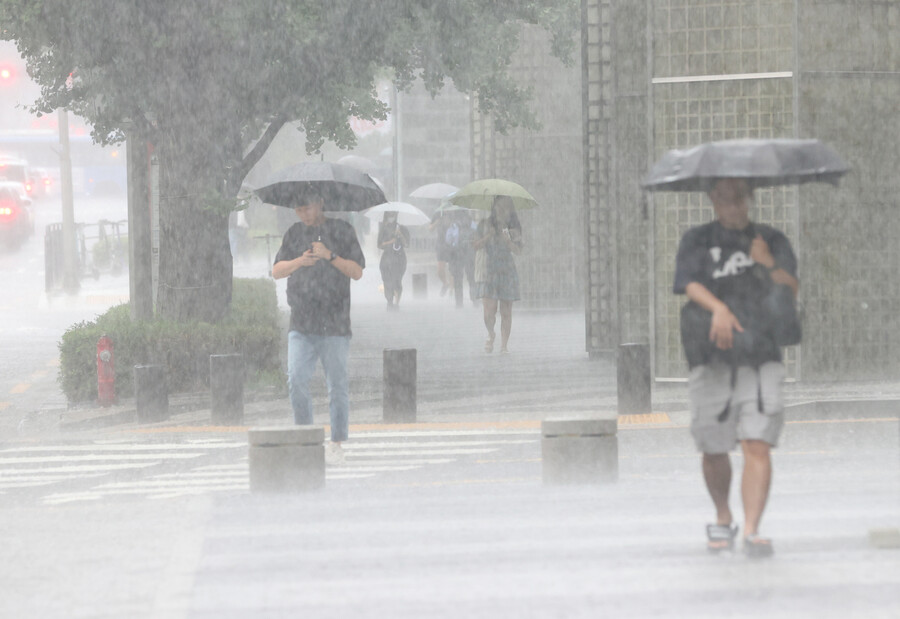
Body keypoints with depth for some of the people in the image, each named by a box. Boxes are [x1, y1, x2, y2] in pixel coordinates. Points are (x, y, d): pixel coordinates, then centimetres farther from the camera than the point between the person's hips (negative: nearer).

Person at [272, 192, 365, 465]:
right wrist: (300, 262, -10)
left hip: (334, 324, -3)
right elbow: (277, 271, 8)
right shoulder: (294, 233, 14)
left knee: (337, 385, 1)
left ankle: (337, 443, 10)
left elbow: (357, 271, -1)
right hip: (301, 324, 3)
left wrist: (330, 256, -14)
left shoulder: (341, 231, 4)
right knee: (296, 381, -8)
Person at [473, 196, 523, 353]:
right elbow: (475, 246, 3)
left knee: (506, 311, -1)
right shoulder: (485, 225, 7)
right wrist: (487, 237, -12)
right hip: (489, 271, -1)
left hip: (507, 271, 1)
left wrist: (508, 241, -19)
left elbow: (518, 250, -2)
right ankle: (491, 334, 15)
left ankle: (504, 345, 7)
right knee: (489, 309, -12)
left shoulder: (513, 229, 7)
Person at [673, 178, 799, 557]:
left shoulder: (772, 241, 12)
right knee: (713, 450, 6)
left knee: (757, 445, -14)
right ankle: (722, 519, 31)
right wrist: (718, 309, -28)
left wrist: (770, 266, -18)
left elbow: (792, 290, 2)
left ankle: (751, 532, -19)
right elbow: (691, 284, -9)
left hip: (761, 358, 0)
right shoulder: (697, 241, 8)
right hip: (710, 359, 0)